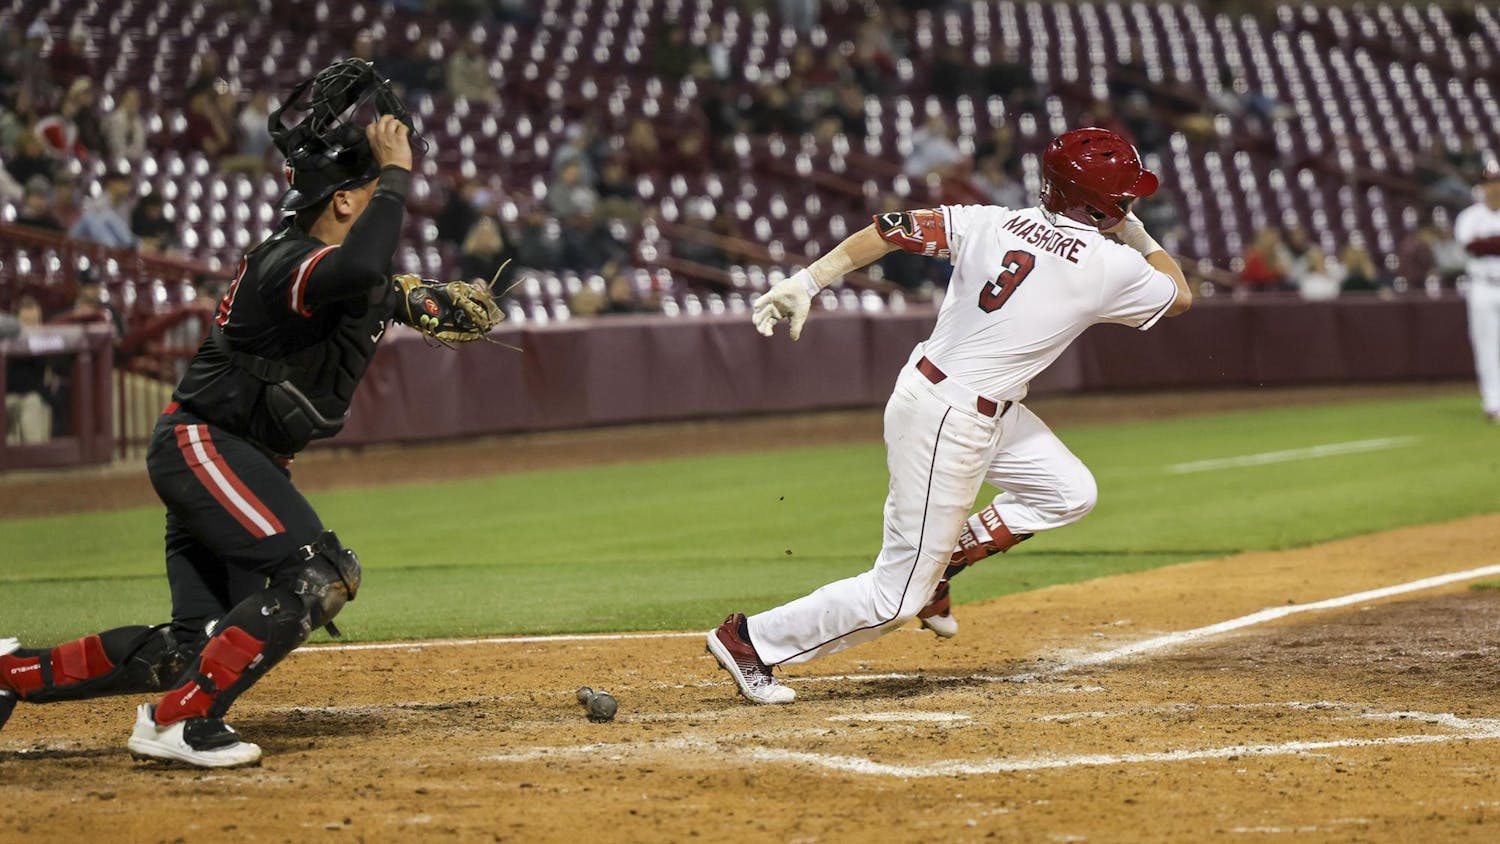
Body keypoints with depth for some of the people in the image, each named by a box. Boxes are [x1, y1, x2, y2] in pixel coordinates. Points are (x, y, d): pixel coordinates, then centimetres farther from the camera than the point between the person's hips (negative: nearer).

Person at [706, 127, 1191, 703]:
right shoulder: (1111, 267, -13)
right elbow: (1179, 295, 7)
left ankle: (939, 565, 19)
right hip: (948, 423, -8)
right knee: (898, 596, 0)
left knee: (1069, 493, 19)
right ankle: (751, 641, 5)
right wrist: (1136, 234, 19)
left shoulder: (993, 223, 0)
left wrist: (809, 281, -6)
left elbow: (894, 228, -6)